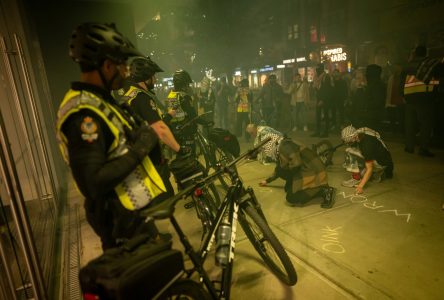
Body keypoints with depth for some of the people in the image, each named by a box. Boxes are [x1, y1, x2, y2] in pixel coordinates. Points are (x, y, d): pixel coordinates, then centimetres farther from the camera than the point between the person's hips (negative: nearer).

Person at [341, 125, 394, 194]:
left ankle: (356, 179, -15)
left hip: (382, 163, -9)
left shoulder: (366, 144, -31)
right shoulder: (359, 135, -7)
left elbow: (369, 169, -28)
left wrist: (360, 186, -30)